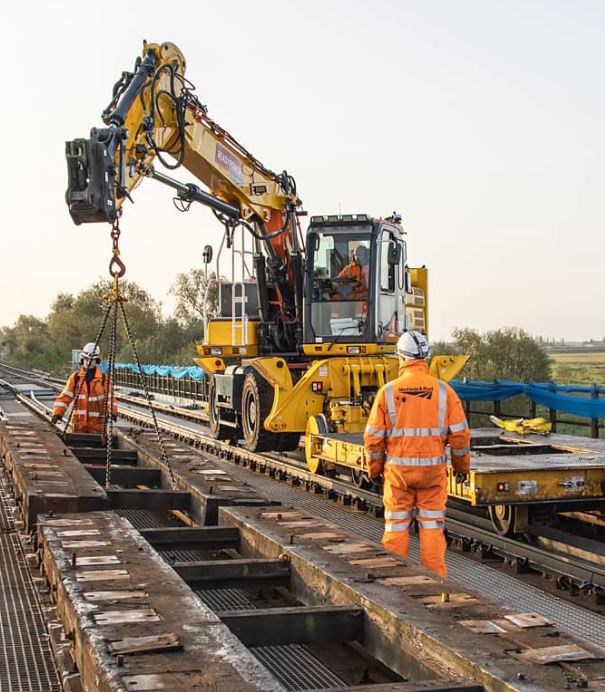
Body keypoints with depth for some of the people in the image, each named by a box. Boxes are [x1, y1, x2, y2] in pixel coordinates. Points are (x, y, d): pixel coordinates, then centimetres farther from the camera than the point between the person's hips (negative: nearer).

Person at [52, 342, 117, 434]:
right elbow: (65, 397, 2)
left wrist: (112, 412, -19)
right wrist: (57, 413, -9)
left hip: (97, 422, -1)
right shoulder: (75, 377, 5)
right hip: (79, 421, 1)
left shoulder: (104, 379, 2)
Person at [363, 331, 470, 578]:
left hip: (398, 469, -1)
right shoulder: (443, 390, -2)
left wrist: (375, 469, 12)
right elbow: (460, 433, -1)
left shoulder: (388, 391, -5)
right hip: (433, 468, 1)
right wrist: (461, 466, 14)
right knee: (432, 526, 9)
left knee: (396, 527, 10)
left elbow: (374, 436, -2)